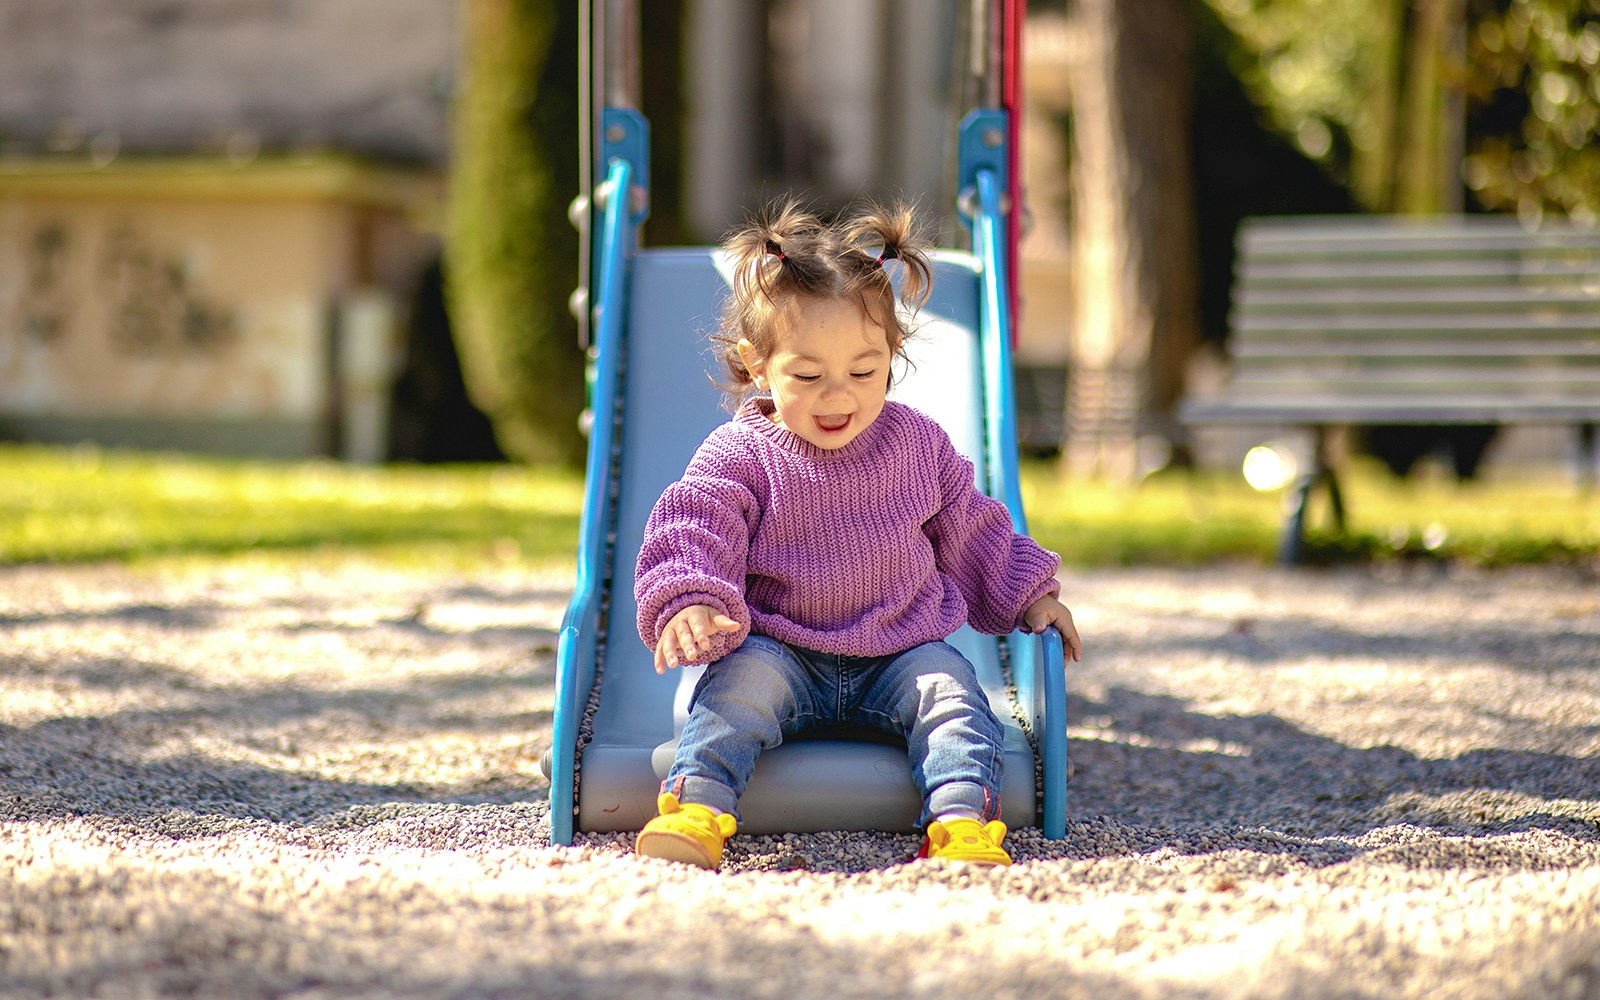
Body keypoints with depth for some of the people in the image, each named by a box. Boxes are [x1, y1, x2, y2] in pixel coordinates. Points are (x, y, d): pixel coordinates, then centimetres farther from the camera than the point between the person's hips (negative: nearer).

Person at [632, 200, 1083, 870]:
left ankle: (961, 822, -37)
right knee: (740, 680, -30)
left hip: (903, 648, 2)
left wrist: (1030, 596, 16)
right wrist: (689, 603, -34)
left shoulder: (917, 444, 5)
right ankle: (697, 808, -42)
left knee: (949, 689, -25)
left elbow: (971, 534, 18)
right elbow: (692, 534, -14)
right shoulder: (738, 457, -5)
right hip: (781, 650, -2)